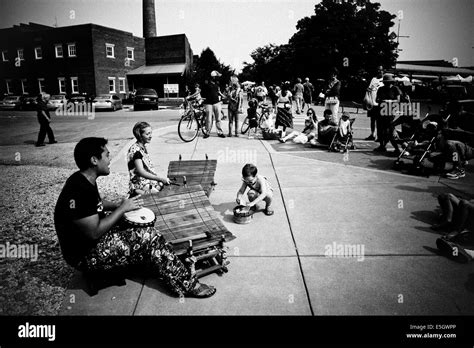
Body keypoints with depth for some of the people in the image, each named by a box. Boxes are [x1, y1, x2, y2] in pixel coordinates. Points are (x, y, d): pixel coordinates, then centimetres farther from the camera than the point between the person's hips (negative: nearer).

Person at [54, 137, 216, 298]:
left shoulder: (84, 180, 1)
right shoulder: (79, 191, -30)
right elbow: (94, 233, -30)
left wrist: (119, 205, 2)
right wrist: (122, 209, -19)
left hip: (93, 235, 10)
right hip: (86, 255, -10)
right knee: (148, 237, -17)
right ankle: (187, 285, -6)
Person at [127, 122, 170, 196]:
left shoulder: (143, 147, 10)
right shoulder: (135, 150, -16)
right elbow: (141, 172, -22)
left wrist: (161, 178, 4)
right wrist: (160, 178, -24)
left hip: (149, 179, 9)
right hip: (140, 184, -9)